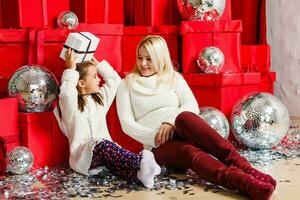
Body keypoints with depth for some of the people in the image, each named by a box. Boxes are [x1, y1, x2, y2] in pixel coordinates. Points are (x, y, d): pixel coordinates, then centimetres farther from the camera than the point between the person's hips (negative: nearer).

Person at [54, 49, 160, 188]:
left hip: (106, 151, 6)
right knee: (102, 145, -38)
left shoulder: (100, 98, 20)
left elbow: (115, 79, 24)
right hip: (83, 155, -6)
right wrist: (71, 70, -16)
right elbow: (66, 93, -25)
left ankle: (139, 173, -59)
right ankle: (141, 162, -54)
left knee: (116, 164, -30)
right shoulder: (70, 104, -2)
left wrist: (97, 63, 22)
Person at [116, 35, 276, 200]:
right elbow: (127, 124, 1)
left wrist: (171, 122, -18)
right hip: (159, 146, -2)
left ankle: (241, 166, -48)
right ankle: (246, 183, -62)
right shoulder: (127, 85, 11)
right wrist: (155, 137, -15)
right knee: (189, 151, -37)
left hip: (184, 133, 2)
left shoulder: (173, 78, 16)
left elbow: (192, 106, 1)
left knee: (185, 117, -36)